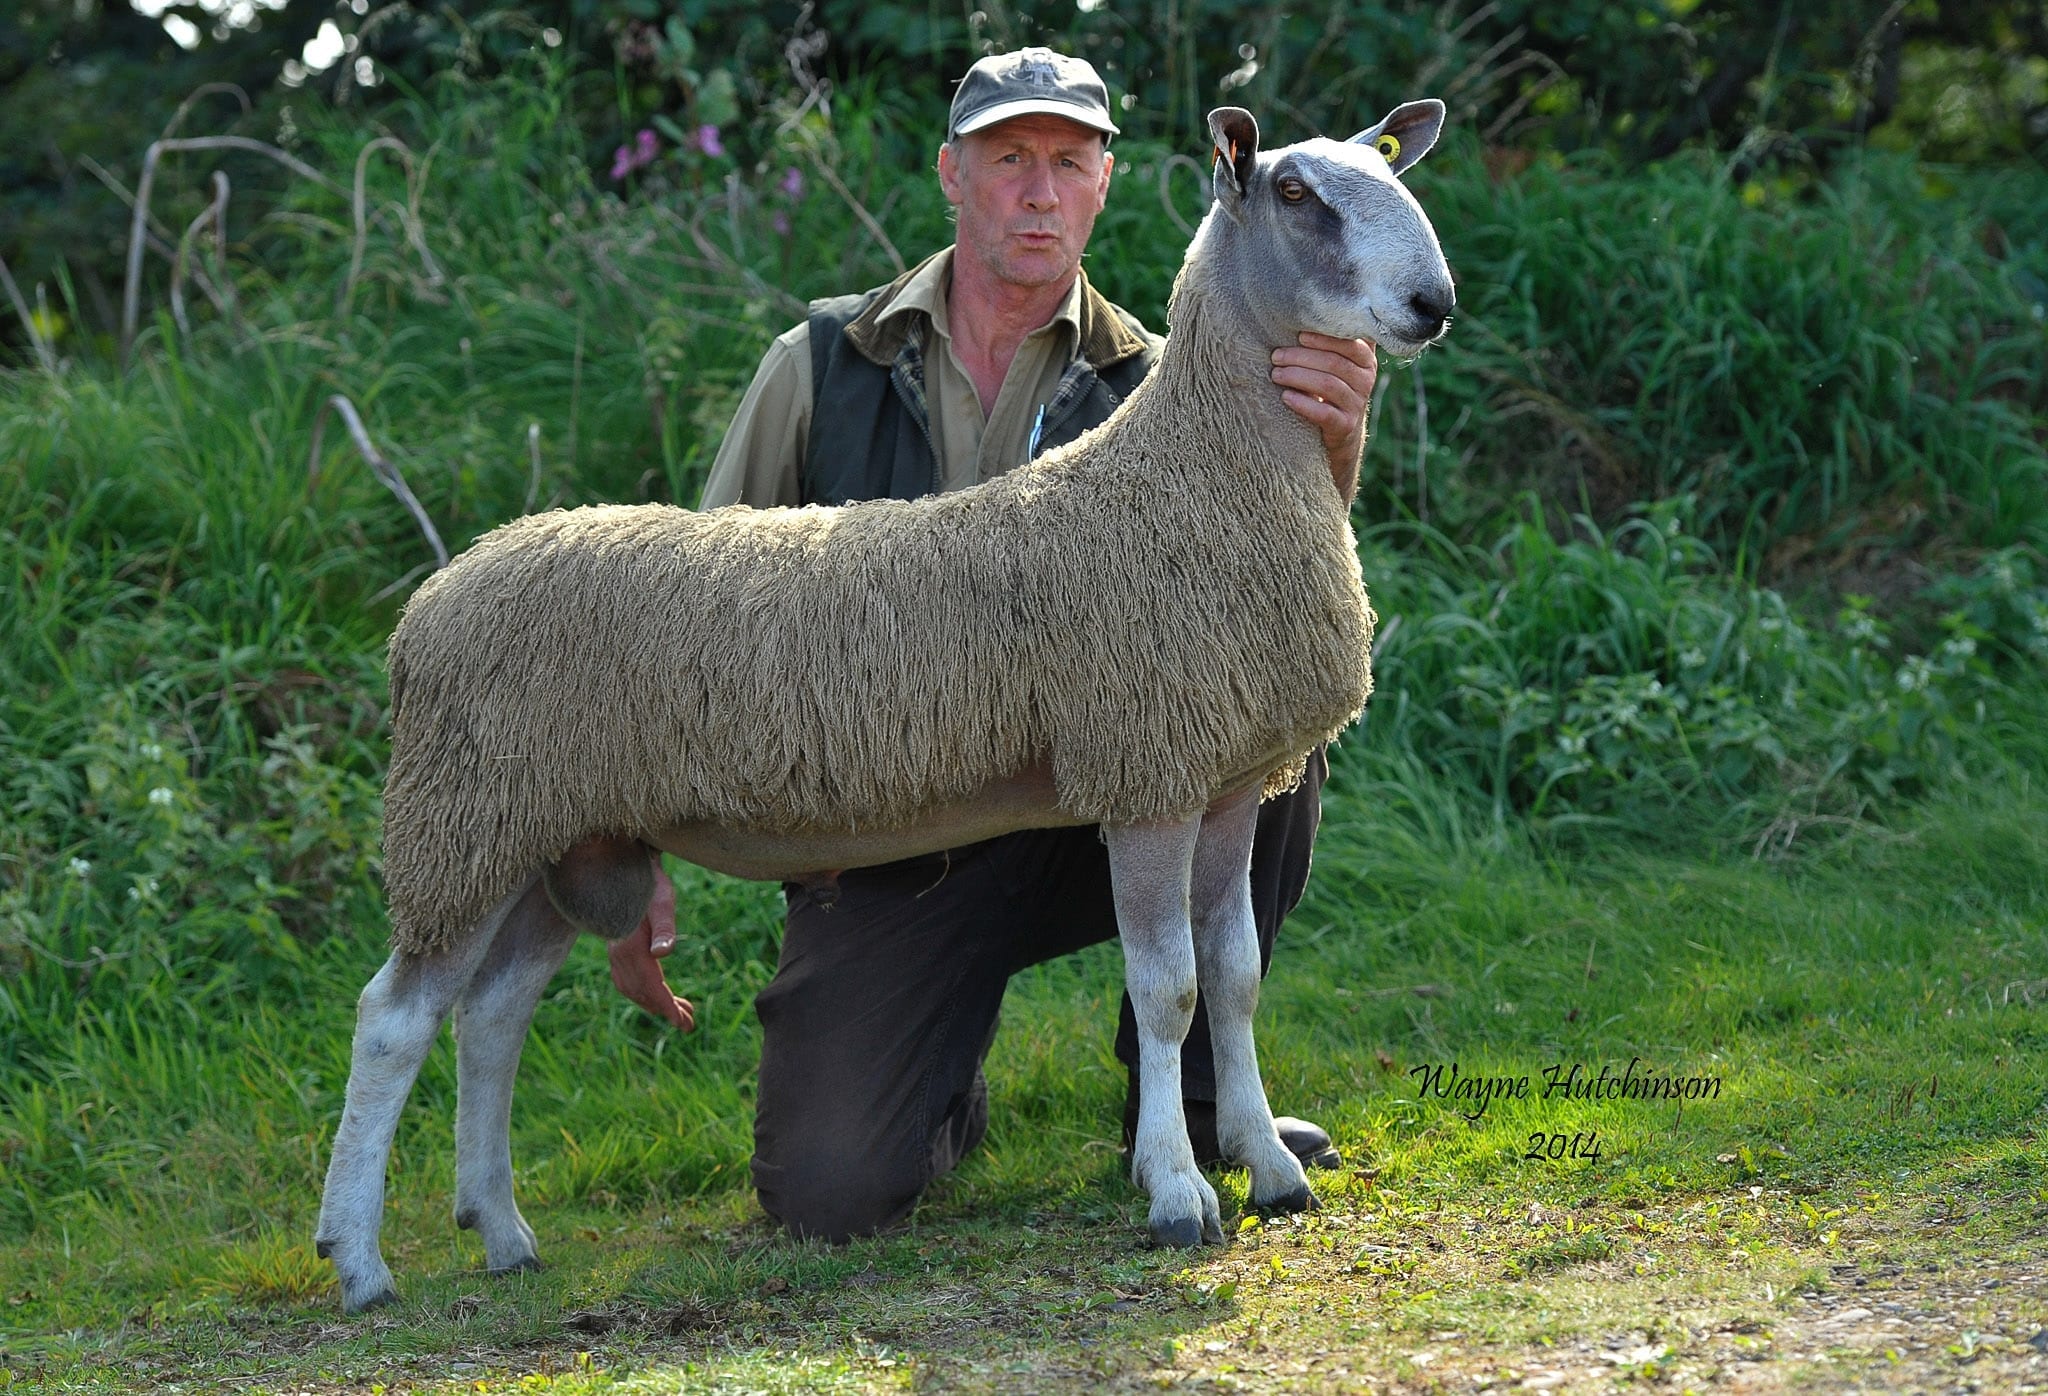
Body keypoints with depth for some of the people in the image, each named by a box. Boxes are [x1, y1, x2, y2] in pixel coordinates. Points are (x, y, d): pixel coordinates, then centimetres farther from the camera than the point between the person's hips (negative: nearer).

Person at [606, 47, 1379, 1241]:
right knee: (828, 1191, -21)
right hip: (884, 858, -1)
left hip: (1087, 818, 1)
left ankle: (1188, 1093, -6)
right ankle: (941, 1083, 19)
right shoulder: (824, 367, 1)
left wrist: (1332, 442, -40)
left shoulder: (1147, 388, 1)